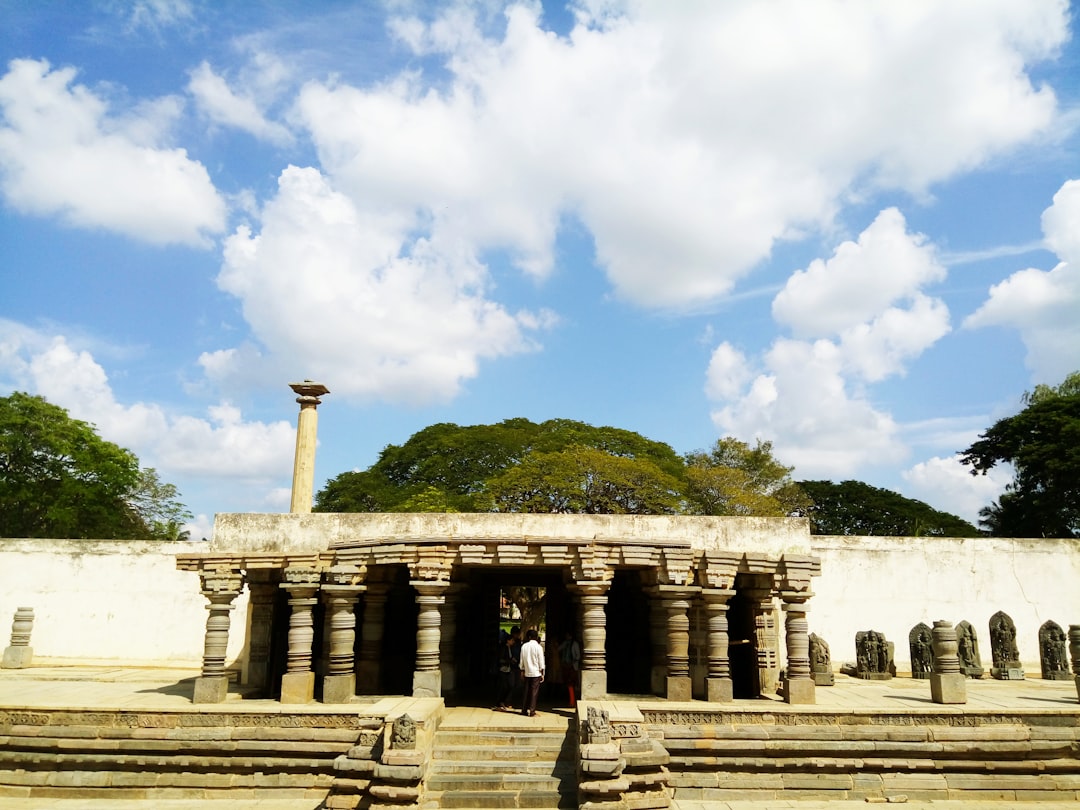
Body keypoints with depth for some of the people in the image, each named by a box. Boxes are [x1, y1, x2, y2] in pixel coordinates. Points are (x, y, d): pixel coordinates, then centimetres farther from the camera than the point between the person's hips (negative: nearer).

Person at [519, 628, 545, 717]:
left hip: (527, 673, 4)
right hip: (536, 673, -4)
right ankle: (531, 711, -3)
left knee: (527, 692, 12)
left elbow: (522, 660, 7)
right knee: (534, 692, 0)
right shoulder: (538, 647, -8)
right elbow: (541, 661, -7)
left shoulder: (524, 646, 2)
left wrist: (522, 670, 16)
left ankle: (524, 709, 14)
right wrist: (542, 673, 0)